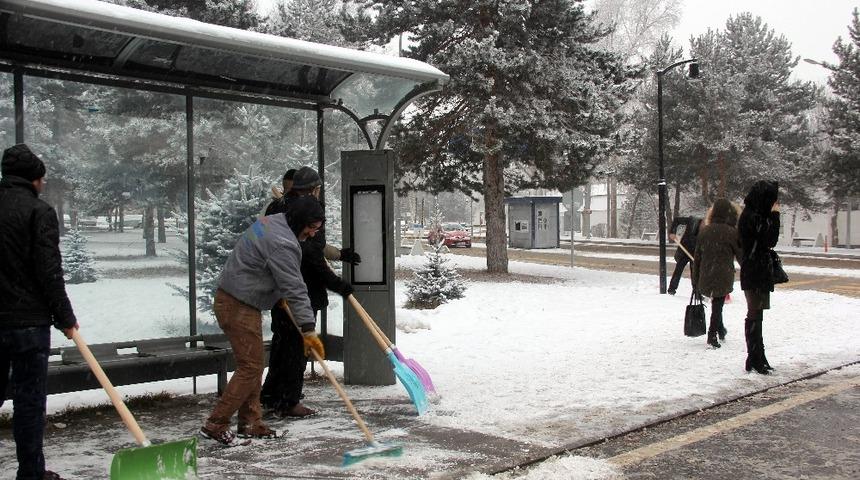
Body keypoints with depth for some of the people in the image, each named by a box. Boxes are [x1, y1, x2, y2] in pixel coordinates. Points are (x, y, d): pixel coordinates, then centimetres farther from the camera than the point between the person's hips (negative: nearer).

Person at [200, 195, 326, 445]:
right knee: (250, 366, -7)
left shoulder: (271, 221, 10)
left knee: (253, 364, 14)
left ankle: (250, 422, 21)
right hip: (239, 307, -11)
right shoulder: (282, 243, -22)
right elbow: (294, 288, -25)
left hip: (231, 299, 11)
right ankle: (215, 424, -3)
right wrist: (308, 330, -24)